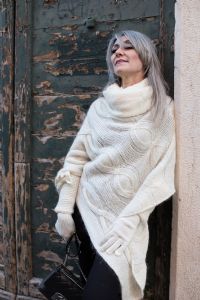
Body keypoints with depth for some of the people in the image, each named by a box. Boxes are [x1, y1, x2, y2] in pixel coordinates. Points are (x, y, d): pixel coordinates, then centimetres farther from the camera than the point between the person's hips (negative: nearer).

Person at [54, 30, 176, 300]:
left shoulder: (163, 109, -5)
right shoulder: (100, 107, 4)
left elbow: (161, 175, -10)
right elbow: (76, 158, 5)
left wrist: (125, 222, -16)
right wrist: (64, 208, -2)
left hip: (125, 216, -3)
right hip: (86, 208, 3)